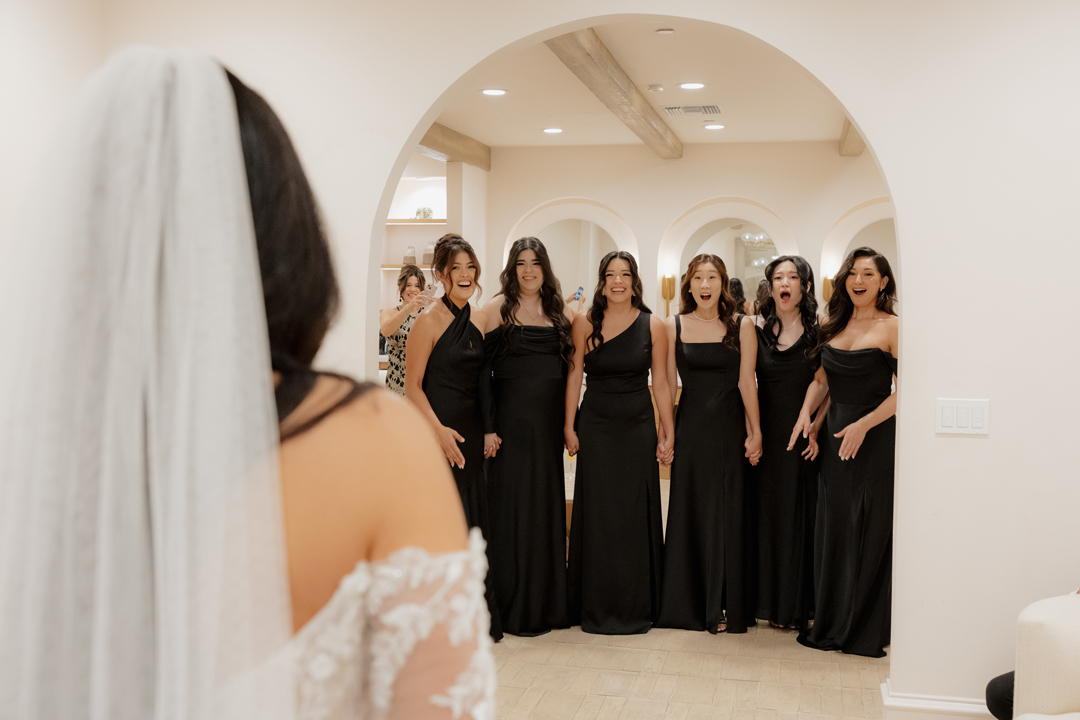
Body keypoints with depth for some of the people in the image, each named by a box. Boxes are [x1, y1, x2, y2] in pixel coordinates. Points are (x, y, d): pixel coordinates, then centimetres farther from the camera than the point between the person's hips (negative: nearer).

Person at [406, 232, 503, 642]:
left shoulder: (479, 321, 11)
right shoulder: (430, 321, -9)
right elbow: (413, 385, -10)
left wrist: (489, 429, 7)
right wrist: (438, 429, -20)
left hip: (471, 434, 7)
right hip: (438, 432, -7)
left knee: (475, 523, 10)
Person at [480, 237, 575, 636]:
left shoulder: (560, 310, 11)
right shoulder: (498, 307, -2)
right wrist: (487, 425, -12)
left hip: (550, 420, 5)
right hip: (512, 417, -4)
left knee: (548, 505, 9)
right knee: (513, 504, -1)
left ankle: (548, 600, 21)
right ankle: (515, 607, 9)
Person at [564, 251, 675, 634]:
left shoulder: (653, 326, 0)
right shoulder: (585, 323, 0)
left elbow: (661, 384, 2)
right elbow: (574, 376, 2)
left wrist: (668, 434, 2)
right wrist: (569, 427, -1)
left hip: (638, 429, 0)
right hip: (595, 429, 0)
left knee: (636, 514, 4)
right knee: (597, 514, 4)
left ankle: (636, 606, 18)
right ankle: (596, 606, 16)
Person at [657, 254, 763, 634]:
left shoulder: (741, 325, 0)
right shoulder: (674, 326, 4)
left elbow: (747, 382, -2)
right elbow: (667, 382, 4)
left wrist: (755, 432, -4)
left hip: (730, 427, -1)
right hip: (690, 428, 2)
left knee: (729, 514, 2)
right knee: (690, 513, 6)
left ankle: (726, 606, 12)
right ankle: (688, 604, 18)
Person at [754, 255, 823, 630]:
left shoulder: (819, 332, 0)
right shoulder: (757, 330, 5)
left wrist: (815, 428, -12)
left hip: (804, 437, -2)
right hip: (766, 436, 2)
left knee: (800, 513, 1)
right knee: (766, 513, 4)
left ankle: (797, 604, 11)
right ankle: (770, 601, 16)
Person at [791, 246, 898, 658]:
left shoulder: (891, 327, -7)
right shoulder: (835, 326, 11)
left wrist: (862, 425, -18)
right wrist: (806, 414, 1)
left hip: (876, 438, -6)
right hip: (835, 435, 6)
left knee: (871, 532, 0)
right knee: (834, 529, 10)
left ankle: (867, 631, 13)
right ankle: (832, 624, 22)